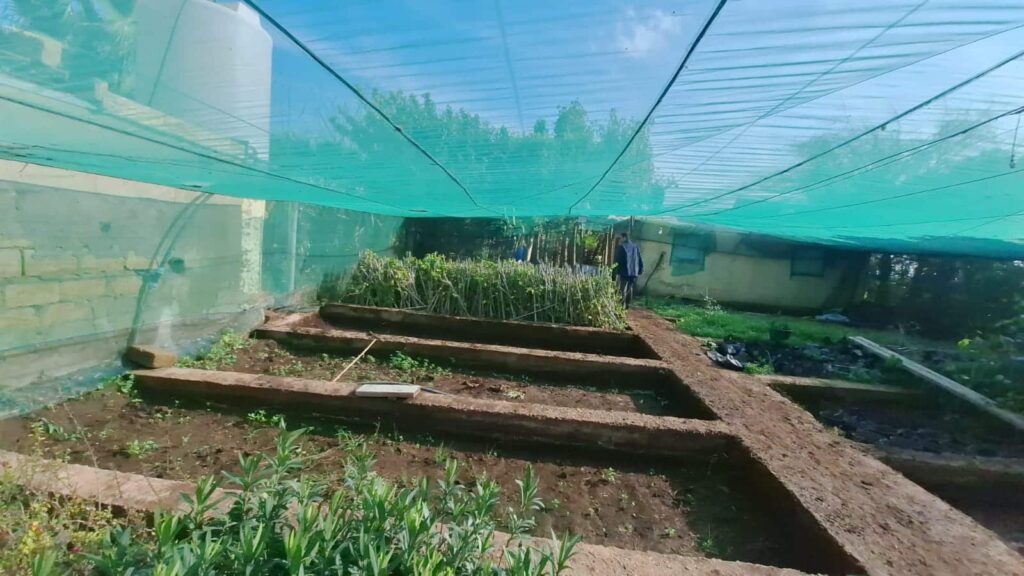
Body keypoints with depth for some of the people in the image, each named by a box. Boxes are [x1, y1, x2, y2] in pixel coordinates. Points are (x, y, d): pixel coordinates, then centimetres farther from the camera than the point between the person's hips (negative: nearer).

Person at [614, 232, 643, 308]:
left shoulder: (621, 247, -6)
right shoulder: (636, 247, 13)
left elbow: (617, 260, -9)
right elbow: (640, 260, 15)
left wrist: (615, 271, -6)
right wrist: (640, 270, 19)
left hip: (624, 272, -6)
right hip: (634, 272, 6)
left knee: (622, 290, -4)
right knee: (630, 289, 15)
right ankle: (627, 305, 18)